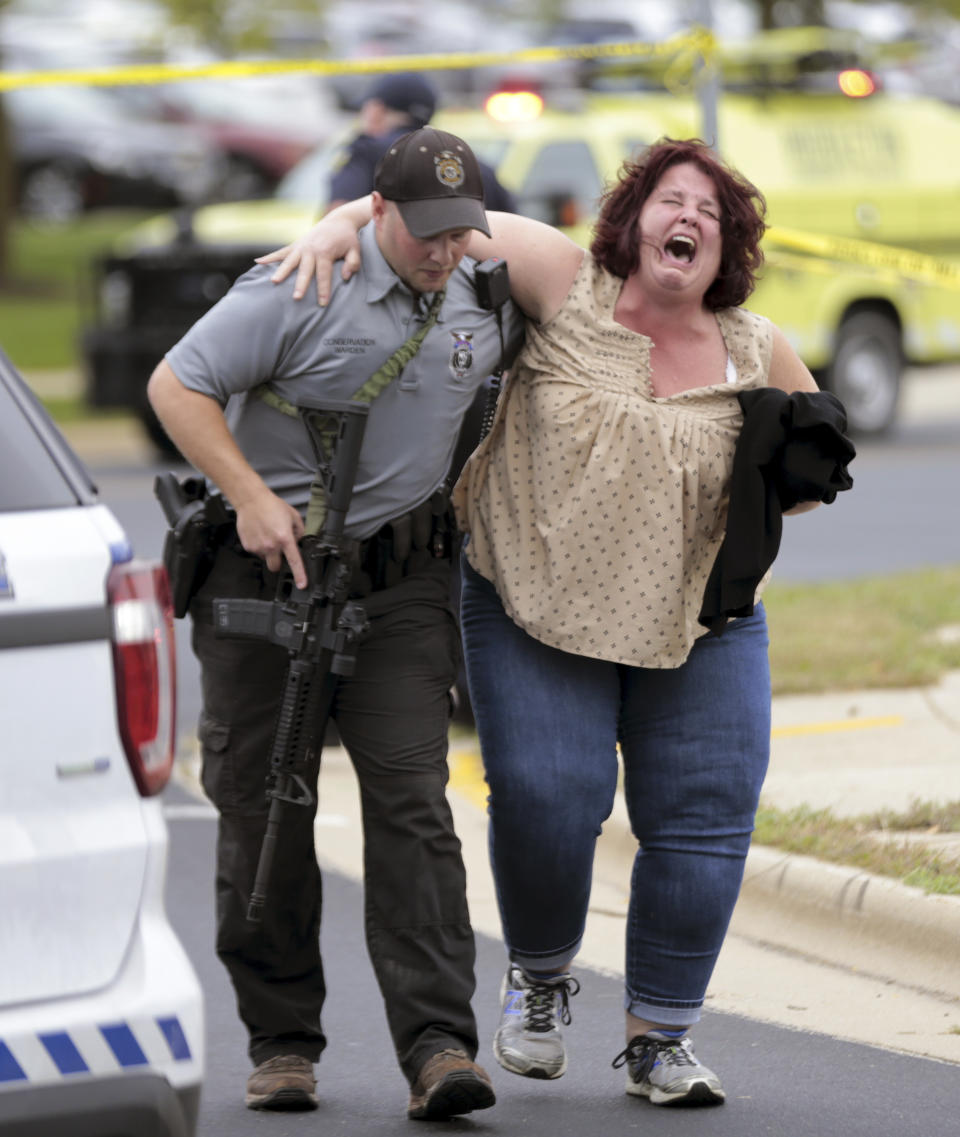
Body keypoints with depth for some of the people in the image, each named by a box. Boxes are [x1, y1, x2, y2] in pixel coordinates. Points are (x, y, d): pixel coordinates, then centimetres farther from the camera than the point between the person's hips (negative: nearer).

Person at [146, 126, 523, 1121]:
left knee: (411, 801, -9)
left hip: (401, 581, 3)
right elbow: (176, 385, -10)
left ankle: (438, 1047, -15)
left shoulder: (485, 301, 5)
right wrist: (252, 497, -19)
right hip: (267, 569, -3)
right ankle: (281, 1042, 13)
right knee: (263, 806, 2)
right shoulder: (301, 292, -12)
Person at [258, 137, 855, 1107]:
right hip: (537, 609, -3)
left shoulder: (757, 354, 2)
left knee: (702, 819, -4)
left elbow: (817, 466, 14)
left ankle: (659, 1039, 8)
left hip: (697, 620, 3)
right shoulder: (566, 287, -6)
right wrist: (340, 223, -21)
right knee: (544, 800, -13)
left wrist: (792, 471, -8)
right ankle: (540, 975, 17)